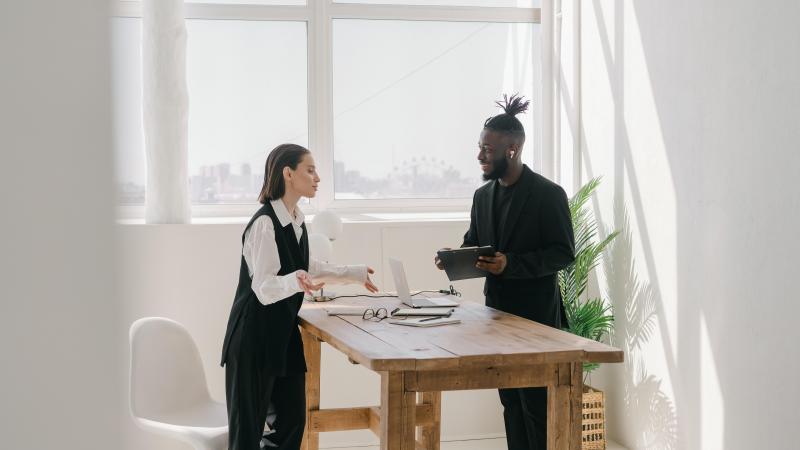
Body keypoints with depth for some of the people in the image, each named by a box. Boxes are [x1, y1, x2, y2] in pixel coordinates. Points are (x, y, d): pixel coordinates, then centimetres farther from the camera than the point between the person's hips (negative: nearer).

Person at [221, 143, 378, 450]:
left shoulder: (297, 221, 7)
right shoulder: (264, 223, -20)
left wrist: (355, 274, 32)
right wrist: (296, 282, -45)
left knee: (293, 421, 9)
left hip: (285, 335, 9)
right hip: (254, 338, -9)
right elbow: (264, 287, -25)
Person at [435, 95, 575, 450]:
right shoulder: (483, 195, 9)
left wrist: (511, 263, -25)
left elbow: (563, 253, -14)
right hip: (497, 310, 7)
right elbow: (472, 244, 18)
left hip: (536, 315, -7)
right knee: (511, 402, 11)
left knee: (537, 406, -3)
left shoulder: (548, 194, -11)